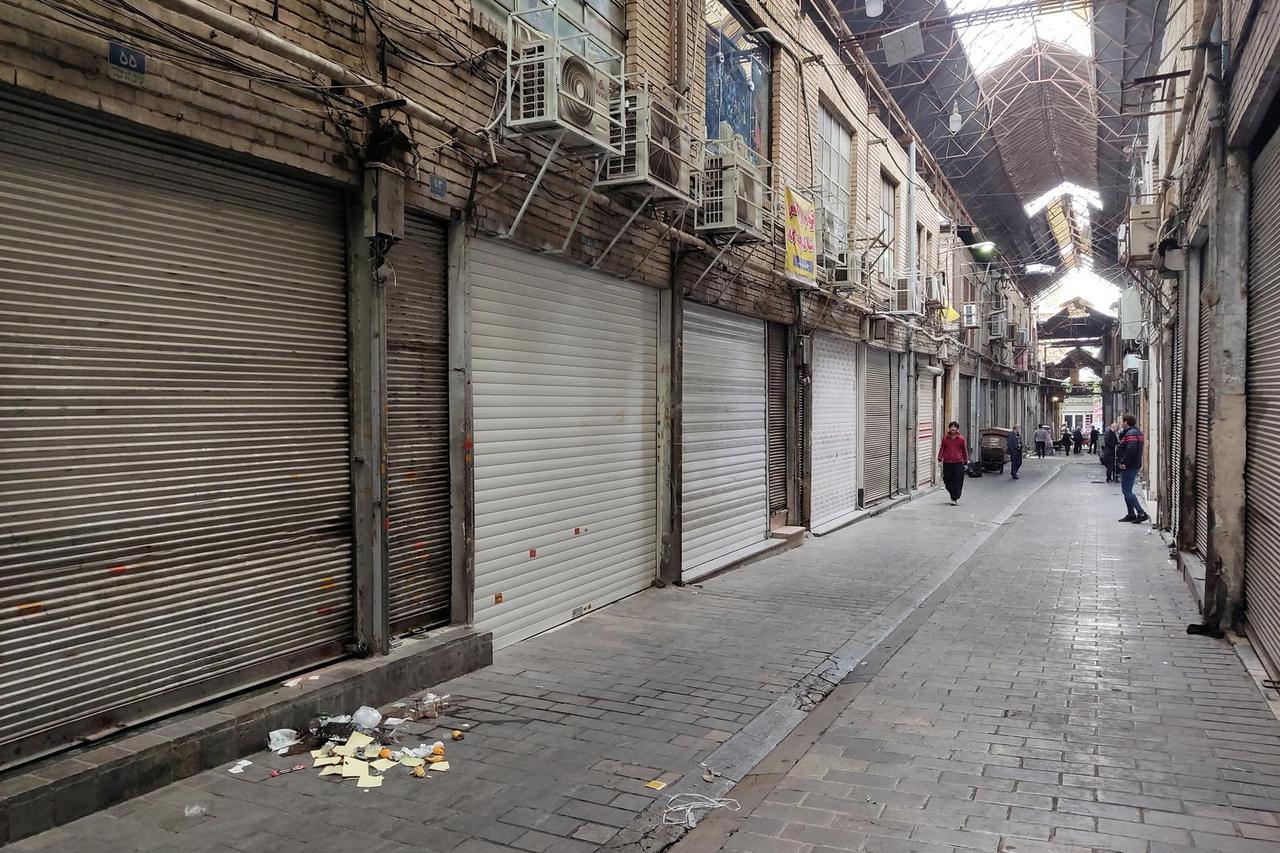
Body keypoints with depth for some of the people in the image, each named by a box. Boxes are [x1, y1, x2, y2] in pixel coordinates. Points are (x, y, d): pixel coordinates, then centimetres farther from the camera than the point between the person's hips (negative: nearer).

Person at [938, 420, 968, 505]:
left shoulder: (961, 439, 1)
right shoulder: (945, 438, 5)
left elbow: (965, 451, 8)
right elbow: (942, 449, 11)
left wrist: (966, 463, 9)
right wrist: (940, 459, 2)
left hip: (958, 463, -2)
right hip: (947, 463, 2)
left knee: (957, 481, -4)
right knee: (947, 480, 4)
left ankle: (954, 498, 3)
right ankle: (953, 494, 28)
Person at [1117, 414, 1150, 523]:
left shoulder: (1131, 433, -17)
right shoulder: (1137, 432, 17)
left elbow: (1131, 449, -30)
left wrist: (1123, 462, -24)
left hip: (1129, 467, -11)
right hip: (1134, 466, 11)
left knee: (1127, 491, -8)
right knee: (1127, 491, 16)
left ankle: (1142, 514, -10)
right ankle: (1131, 514, 19)